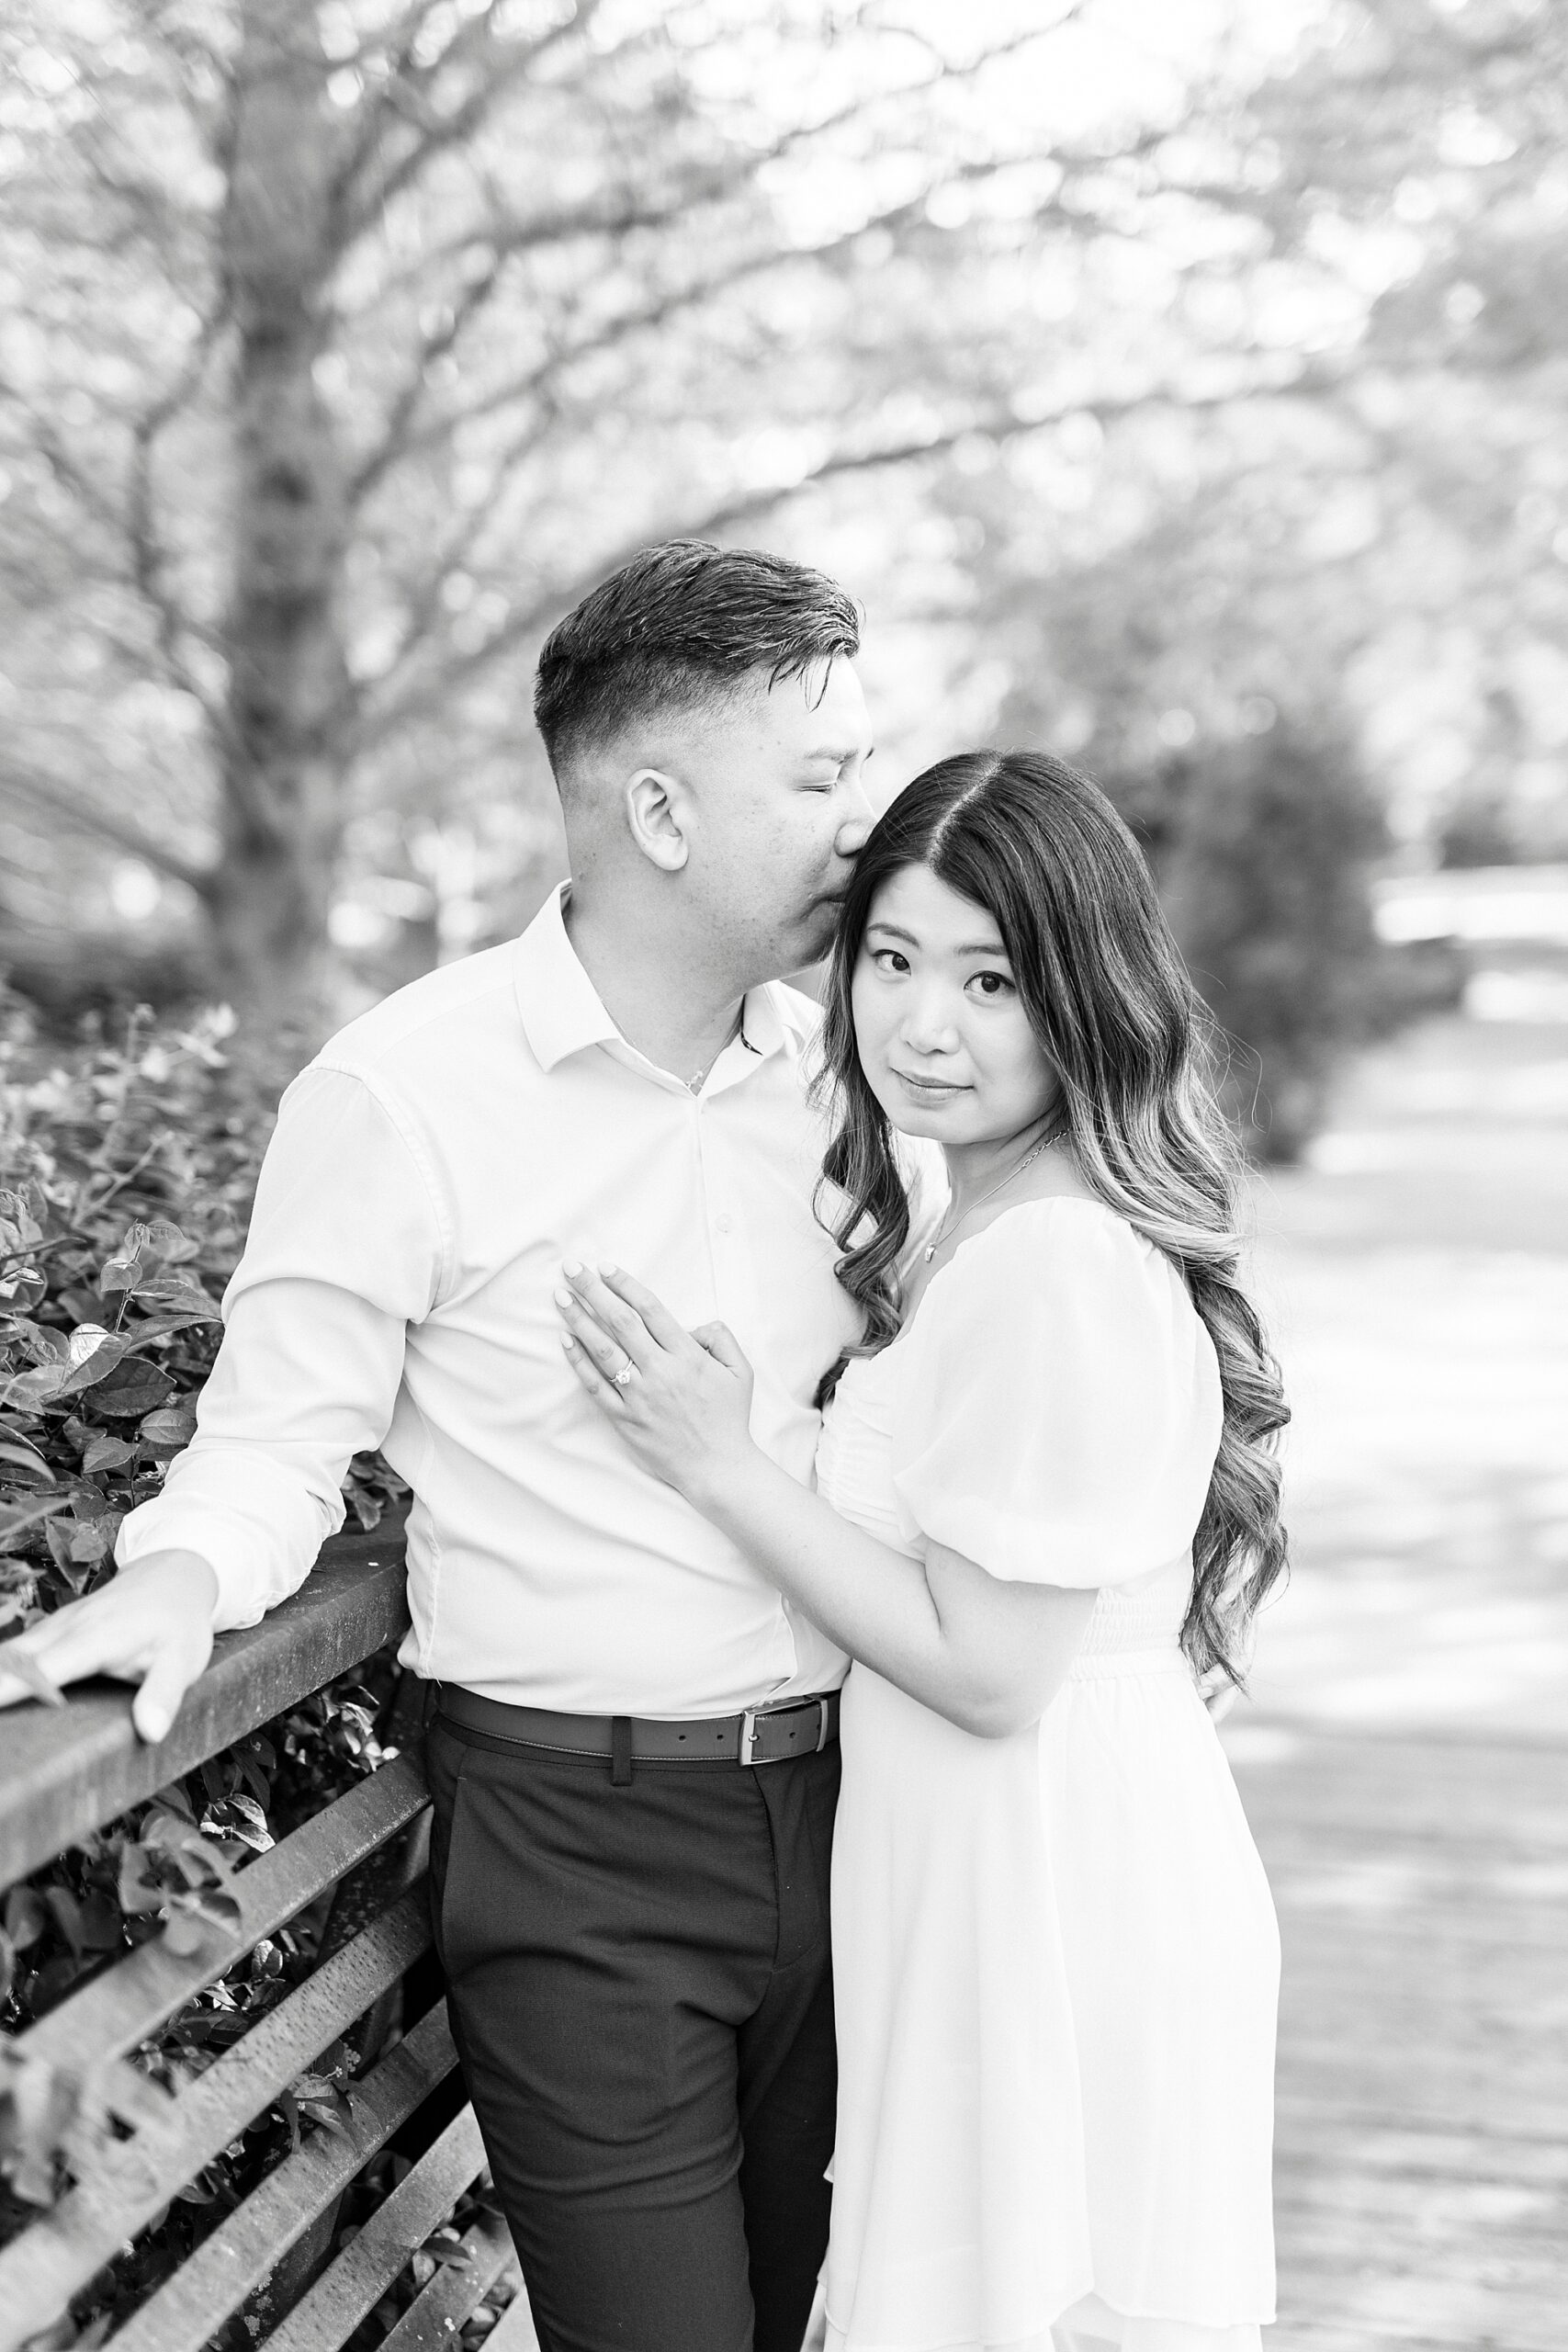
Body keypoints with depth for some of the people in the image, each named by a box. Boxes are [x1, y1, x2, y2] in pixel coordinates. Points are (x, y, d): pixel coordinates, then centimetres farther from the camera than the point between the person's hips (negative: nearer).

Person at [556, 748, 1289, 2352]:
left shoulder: (1056, 1273, -23)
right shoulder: (976, 1233, 7)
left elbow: (988, 1671, -22)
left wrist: (719, 1464, -18)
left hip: (1052, 1905, -9)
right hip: (1021, 1878, 9)